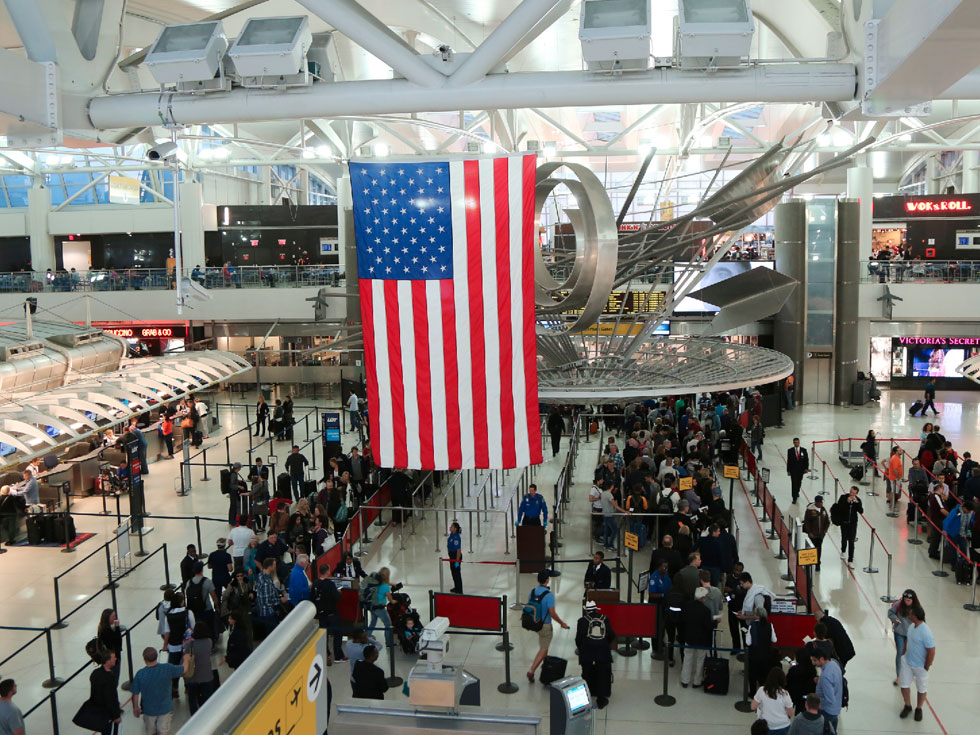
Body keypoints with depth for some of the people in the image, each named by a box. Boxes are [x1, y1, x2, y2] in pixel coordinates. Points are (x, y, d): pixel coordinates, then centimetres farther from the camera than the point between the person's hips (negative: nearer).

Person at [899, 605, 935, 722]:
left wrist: (926, 667, -16)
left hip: (920, 666, -6)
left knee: (921, 689, 14)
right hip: (907, 662, 6)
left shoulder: (925, 632, -29)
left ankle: (919, 709, 35)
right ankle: (908, 706, 34)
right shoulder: (911, 627, -6)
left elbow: (931, 651, -24)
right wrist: (904, 653, 14)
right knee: (904, 684, 12)